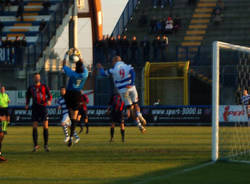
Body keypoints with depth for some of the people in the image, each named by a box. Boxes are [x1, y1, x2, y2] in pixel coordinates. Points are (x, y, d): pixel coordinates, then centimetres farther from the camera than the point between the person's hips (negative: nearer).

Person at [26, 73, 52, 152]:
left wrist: (49, 101, -18)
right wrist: (27, 105, 6)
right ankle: (35, 145, 2)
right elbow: (28, 96, 22)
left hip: (43, 107, -1)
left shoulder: (44, 86, 7)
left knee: (45, 126, -9)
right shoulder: (31, 88, 11)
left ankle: (46, 145, -3)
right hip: (35, 108, 1)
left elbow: (49, 95, 3)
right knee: (35, 127, -4)